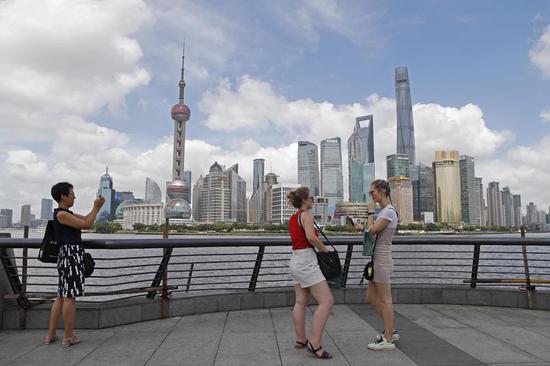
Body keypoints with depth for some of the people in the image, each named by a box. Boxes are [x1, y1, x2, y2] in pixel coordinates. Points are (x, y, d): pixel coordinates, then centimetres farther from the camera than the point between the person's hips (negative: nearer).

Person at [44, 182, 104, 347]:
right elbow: (86, 224, -14)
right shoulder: (61, 214, -12)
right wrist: (96, 207, -5)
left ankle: (50, 334, 20)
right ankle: (68, 337, 3)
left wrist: (97, 207, 8)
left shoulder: (67, 214, 17)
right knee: (70, 296, -4)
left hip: (67, 256, 10)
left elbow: (85, 219, 20)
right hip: (71, 255, -10)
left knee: (61, 296, 14)